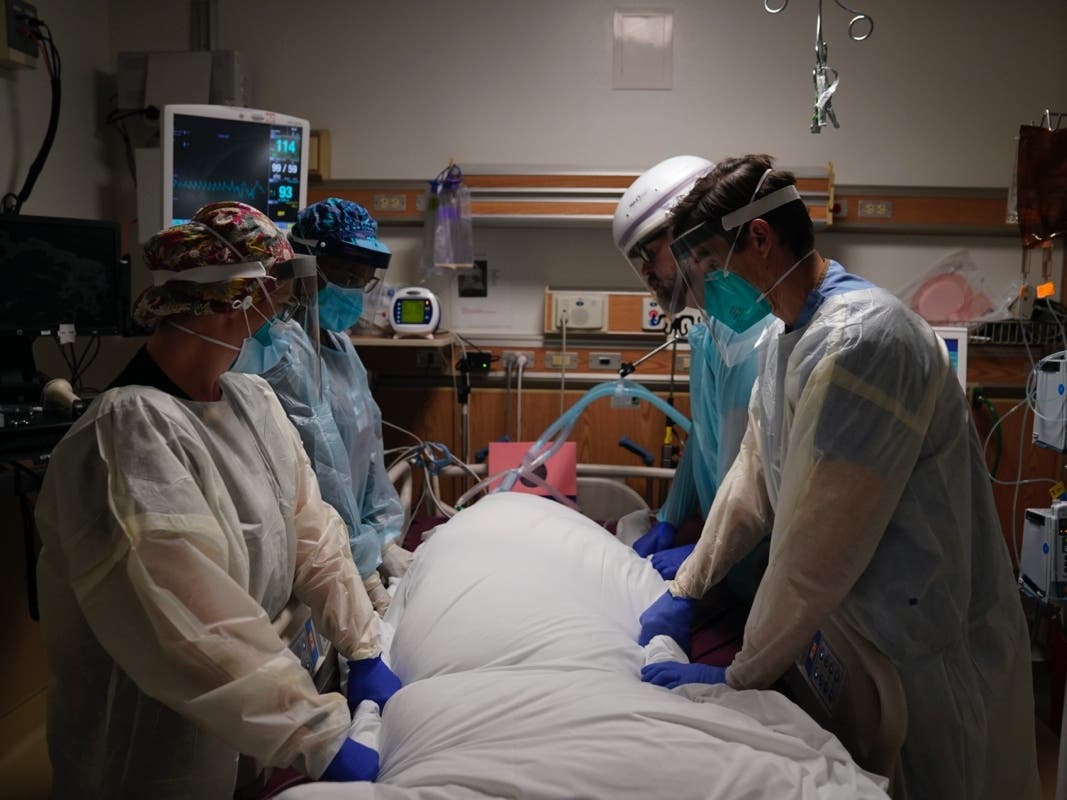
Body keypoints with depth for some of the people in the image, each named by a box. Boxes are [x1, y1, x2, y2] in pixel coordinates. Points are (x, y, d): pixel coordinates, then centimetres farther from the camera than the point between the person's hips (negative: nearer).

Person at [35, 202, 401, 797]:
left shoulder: (254, 400, -2)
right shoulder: (131, 430, -27)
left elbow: (310, 530, 0)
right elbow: (200, 627, -33)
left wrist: (365, 652, -4)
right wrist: (321, 743, -32)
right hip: (155, 747, -7)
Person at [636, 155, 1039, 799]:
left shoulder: (857, 342, -29)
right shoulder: (793, 337, 4)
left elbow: (817, 546, -27)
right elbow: (755, 475, 9)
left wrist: (740, 676, -17)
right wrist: (684, 589, 6)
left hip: (930, 646, -8)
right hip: (864, 623, 9)